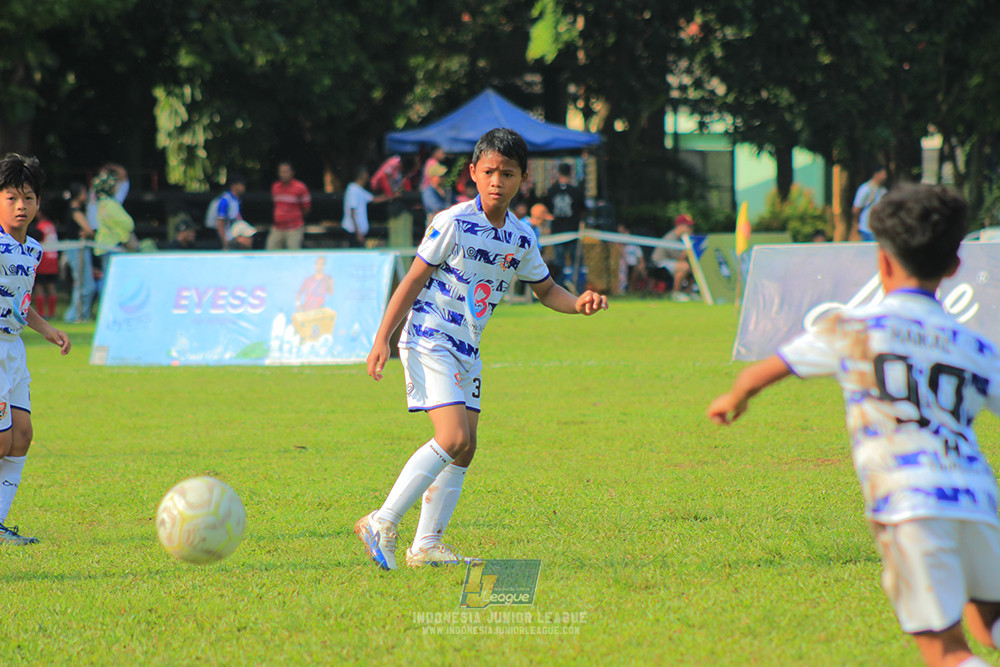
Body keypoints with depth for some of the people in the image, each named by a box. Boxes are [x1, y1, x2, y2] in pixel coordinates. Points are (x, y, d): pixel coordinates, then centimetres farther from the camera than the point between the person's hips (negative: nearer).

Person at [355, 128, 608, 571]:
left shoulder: (521, 238, 6)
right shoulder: (453, 224, -12)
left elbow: (545, 289, 19)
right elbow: (413, 281, -8)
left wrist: (579, 303, -2)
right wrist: (382, 339, -10)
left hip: (466, 351, 8)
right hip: (429, 341, -8)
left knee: (463, 449, 6)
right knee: (454, 439, -20)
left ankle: (426, 544, 11)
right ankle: (381, 525, -15)